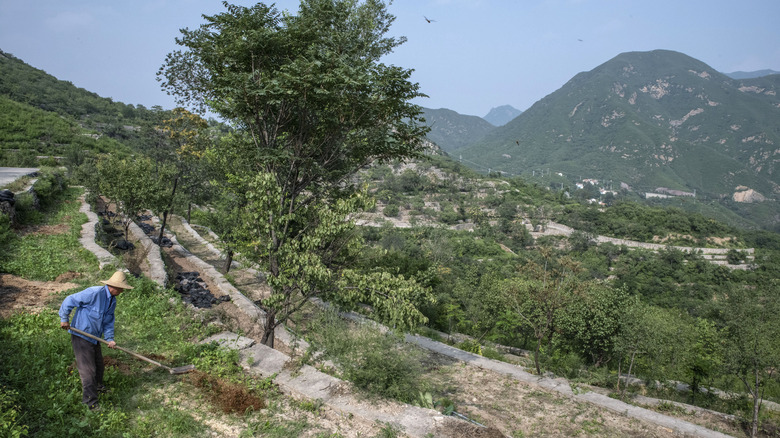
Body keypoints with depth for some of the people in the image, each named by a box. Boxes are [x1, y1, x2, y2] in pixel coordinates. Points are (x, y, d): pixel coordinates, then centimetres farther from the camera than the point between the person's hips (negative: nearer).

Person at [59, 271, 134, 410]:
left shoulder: (112, 301, 4)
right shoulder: (94, 293, -25)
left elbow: (108, 322, 8)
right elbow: (70, 300, -18)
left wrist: (109, 339, -3)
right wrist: (64, 319, -12)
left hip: (94, 337, 8)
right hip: (81, 336, -8)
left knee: (98, 363, 22)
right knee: (88, 369, -4)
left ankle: (97, 385, 48)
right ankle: (90, 402, 5)